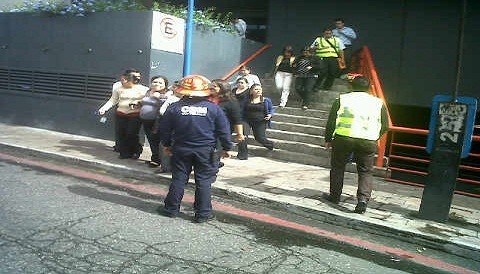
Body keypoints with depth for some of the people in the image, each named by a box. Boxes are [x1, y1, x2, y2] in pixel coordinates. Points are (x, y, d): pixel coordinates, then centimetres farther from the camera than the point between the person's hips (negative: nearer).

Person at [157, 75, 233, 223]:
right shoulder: (214, 108, -6)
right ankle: (203, 213, 11)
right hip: (205, 151, -1)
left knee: (178, 179, 12)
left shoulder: (174, 108, -3)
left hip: (181, 149, 1)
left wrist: (167, 144, 18)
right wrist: (227, 147, 8)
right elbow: (224, 130, -3)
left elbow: (164, 129, 4)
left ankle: (171, 208, 22)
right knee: (204, 181, 6)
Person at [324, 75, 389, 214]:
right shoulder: (378, 103, 11)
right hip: (368, 142, 1)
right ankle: (363, 199, -4)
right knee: (366, 171, 11)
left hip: (343, 139, -1)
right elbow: (385, 126, 11)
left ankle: (335, 196, 23)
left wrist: (328, 139, 13)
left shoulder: (342, 99, 7)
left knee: (337, 167, 16)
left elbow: (331, 122, 4)